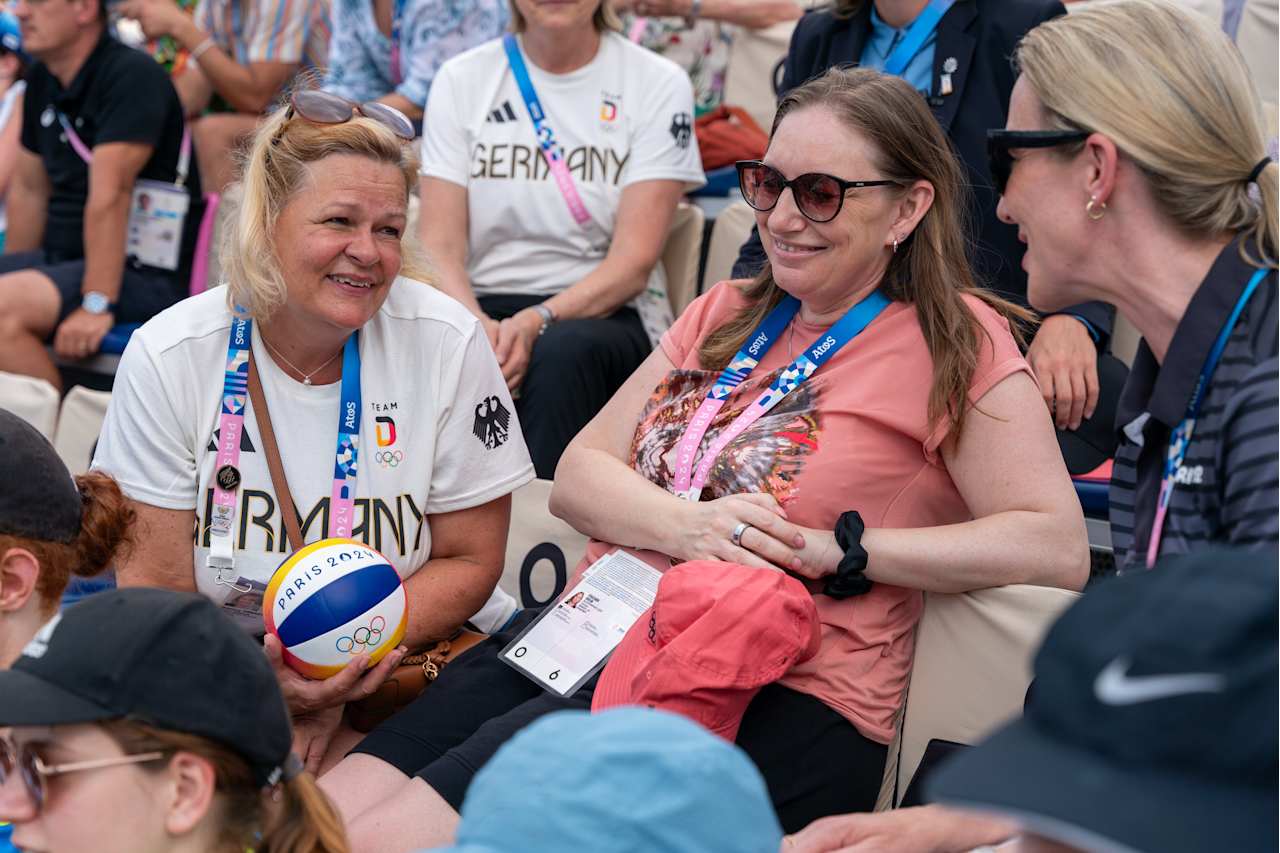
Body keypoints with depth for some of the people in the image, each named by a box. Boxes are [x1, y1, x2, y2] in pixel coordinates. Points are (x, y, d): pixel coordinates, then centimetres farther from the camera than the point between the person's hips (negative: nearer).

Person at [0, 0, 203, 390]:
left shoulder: (132, 76, -15)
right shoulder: (42, 79, 12)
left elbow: (109, 196, -23)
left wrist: (97, 303, -26)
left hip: (146, 274, -9)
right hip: (62, 256, 9)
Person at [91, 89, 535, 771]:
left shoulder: (445, 343, -9)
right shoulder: (168, 356, -9)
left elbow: (469, 560, -3)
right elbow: (155, 581, -7)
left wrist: (336, 678, -19)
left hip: (417, 653, 0)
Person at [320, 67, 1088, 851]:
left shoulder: (952, 342, 2)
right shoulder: (728, 314, 21)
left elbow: (1059, 547, -10)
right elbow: (578, 475, 14)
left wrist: (838, 549, -15)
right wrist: (685, 526, -9)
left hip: (777, 700, -6)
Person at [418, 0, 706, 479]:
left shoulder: (658, 85, 2)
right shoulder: (461, 79, 8)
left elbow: (633, 263, -6)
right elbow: (439, 245, -1)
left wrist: (537, 322, -24)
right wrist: (474, 322, -23)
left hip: (605, 313, -1)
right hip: (483, 303, 1)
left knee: (563, 352, -36)